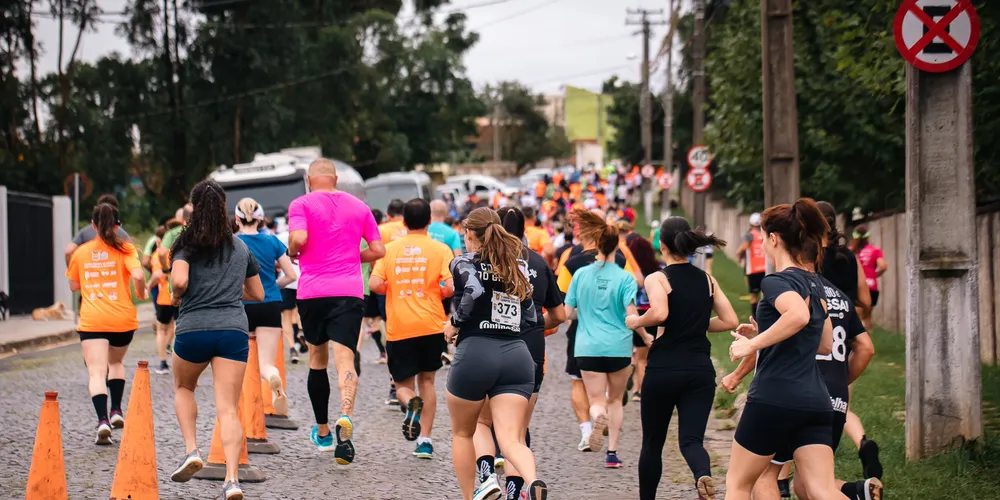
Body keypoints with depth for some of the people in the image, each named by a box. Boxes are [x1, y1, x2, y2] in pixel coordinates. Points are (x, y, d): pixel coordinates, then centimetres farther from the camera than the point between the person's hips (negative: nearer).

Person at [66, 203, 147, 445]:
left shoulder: (81, 252, 7)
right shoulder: (124, 249, 1)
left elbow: (74, 286, 17)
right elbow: (138, 275, -14)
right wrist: (141, 292, 6)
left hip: (91, 321, -1)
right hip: (122, 318, 1)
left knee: (96, 372, -8)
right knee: (116, 362, 26)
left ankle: (103, 420, -26)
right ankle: (116, 410, 14)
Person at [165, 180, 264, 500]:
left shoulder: (186, 245, 2)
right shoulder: (241, 247, 15)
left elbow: (179, 281, -15)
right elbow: (257, 294, 22)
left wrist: (177, 296, 6)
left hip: (193, 329, -2)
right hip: (234, 330, 2)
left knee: (183, 388, 27)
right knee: (228, 410, -3)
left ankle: (192, 451, 9)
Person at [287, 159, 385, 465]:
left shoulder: (302, 204, 2)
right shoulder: (358, 206, 12)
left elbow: (299, 237, -16)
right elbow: (378, 250, 12)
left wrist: (292, 252, 5)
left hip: (312, 291, -1)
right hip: (350, 291, 1)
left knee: (317, 358, 16)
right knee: (345, 360, -8)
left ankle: (323, 432, 27)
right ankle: (346, 417, -37)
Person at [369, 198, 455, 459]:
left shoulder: (390, 249, 3)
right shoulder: (440, 249, -2)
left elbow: (375, 284, -6)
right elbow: (451, 287, -12)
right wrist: (440, 292, 10)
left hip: (398, 328, 0)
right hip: (431, 325, 0)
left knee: (403, 384, 11)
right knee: (426, 380, 16)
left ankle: (411, 404, -24)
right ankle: (424, 440, 9)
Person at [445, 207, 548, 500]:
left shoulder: (465, 262, 1)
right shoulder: (518, 266, 17)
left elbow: (474, 291, -19)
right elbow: (530, 318, 16)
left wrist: (455, 324, -5)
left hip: (475, 354, -4)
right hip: (517, 356, 4)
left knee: (462, 434, 19)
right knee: (511, 439, -5)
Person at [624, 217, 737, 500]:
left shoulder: (657, 279, -5)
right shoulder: (708, 280, 9)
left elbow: (660, 313, -23)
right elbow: (730, 321, 8)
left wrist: (636, 322, -5)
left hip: (663, 369, -3)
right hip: (700, 370, 3)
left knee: (653, 442, 15)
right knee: (691, 439, -2)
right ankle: (703, 473, -34)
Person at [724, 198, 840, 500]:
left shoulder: (776, 281, -9)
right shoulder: (815, 284, 16)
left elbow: (798, 315, -31)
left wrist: (752, 344, -21)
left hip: (773, 398, -7)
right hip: (816, 402, 7)